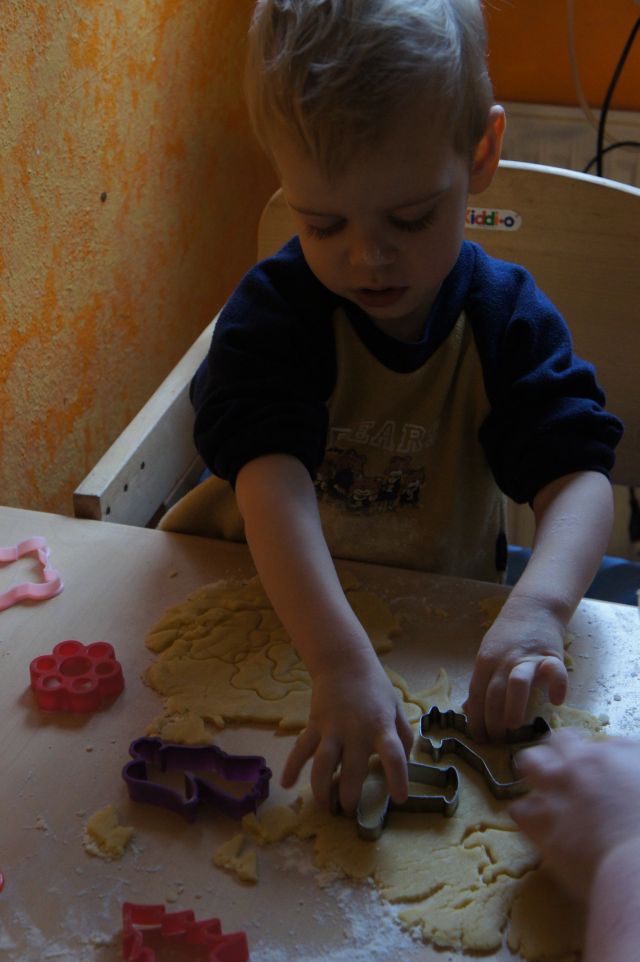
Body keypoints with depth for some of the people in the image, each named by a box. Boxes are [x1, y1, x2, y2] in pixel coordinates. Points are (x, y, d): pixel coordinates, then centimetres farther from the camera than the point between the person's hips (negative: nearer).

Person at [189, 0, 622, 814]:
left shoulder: (507, 319, -10)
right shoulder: (271, 312, -17)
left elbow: (576, 475, -19)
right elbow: (271, 481, -32)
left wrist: (538, 607, -41)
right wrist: (341, 661, -47)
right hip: (282, 618, 1)